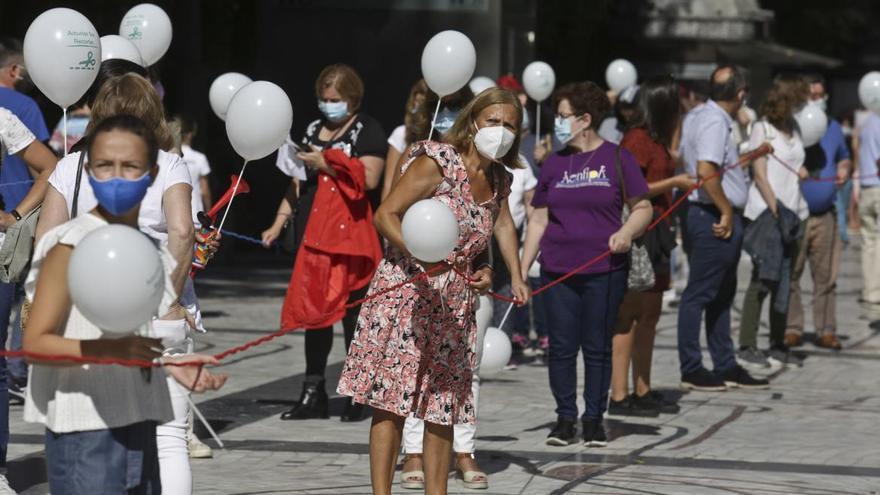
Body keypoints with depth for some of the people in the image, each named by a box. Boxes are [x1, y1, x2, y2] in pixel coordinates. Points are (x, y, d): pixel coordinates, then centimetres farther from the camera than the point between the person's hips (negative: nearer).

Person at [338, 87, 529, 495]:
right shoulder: (436, 163, -11)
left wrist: (510, 277, 16)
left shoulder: (499, 181, 10)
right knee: (390, 402, -9)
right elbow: (385, 215, -14)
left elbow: (501, 223, 29)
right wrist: (420, 254, -28)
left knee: (443, 407, 7)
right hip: (406, 290, -7)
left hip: (454, 305, 7)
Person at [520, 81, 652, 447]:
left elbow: (643, 208, 2)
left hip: (604, 271, -3)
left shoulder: (616, 159, 0)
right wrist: (522, 269, 7)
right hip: (558, 271, 3)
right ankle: (565, 419, 12)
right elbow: (539, 219, 12)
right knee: (561, 348, 2)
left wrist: (627, 231, -19)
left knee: (598, 348, 3)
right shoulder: (554, 164, 9)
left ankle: (594, 420, 12)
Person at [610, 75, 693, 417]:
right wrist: (674, 182, -13)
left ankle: (642, 393, 20)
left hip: (655, 234, 10)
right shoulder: (638, 138, -12)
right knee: (628, 316, -8)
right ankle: (618, 397, -7)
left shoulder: (655, 139, 18)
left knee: (649, 314, 13)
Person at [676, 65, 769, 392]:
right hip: (714, 218, -10)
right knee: (700, 293, -4)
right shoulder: (715, 123, -18)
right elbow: (706, 171, -29)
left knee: (722, 295, 15)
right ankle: (691, 369, 2)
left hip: (710, 216, 10)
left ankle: (725, 367, 22)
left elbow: (684, 160, 24)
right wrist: (726, 211, -20)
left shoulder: (695, 117, 13)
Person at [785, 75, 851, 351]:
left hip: (825, 214, 4)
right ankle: (792, 329, 3)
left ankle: (825, 330, 8)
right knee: (790, 274, -3)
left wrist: (844, 171, 4)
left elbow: (844, 159, 27)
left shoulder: (833, 127, 15)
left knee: (826, 275, 3)